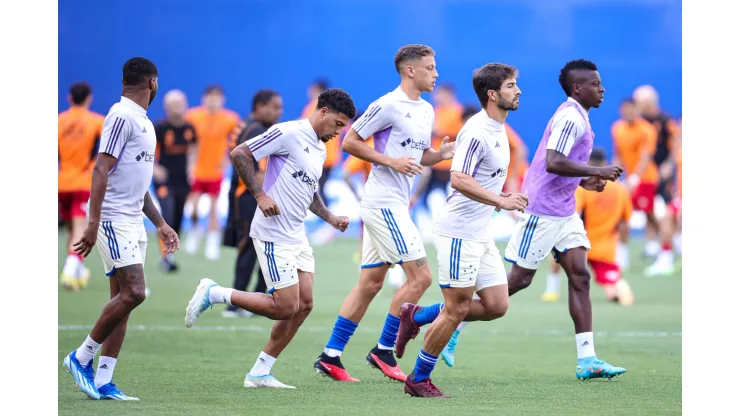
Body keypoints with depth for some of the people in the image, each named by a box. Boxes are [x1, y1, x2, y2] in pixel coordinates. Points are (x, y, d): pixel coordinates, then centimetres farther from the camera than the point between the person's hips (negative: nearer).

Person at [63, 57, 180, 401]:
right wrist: (93, 224, -24)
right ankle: (82, 357, -3)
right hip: (113, 218, -10)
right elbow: (101, 171, -18)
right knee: (133, 292, -16)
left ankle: (102, 382, 5)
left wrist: (160, 223, 26)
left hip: (133, 221, 10)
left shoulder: (143, 122, 18)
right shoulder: (122, 116, -12)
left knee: (124, 298, 5)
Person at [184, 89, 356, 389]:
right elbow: (239, 154, -15)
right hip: (273, 236, -9)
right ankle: (213, 294, 2)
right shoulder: (288, 133, -13)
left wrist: (330, 218, 16)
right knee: (285, 307, -12)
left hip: (297, 237, 9)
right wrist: (260, 195, -19)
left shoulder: (320, 149, 16)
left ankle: (260, 373, 11)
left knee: (304, 305, 4)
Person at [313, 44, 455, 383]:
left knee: (370, 283, 8)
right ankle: (383, 350, -1)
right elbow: (350, 141, -10)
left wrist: (441, 154, 4)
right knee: (420, 275, -11)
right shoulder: (388, 105, -12)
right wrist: (391, 161, -17)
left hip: (394, 204, 9)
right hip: (383, 201, -9)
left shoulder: (426, 111, 15)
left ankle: (330, 356, 10)